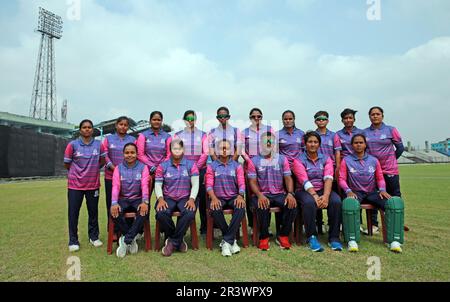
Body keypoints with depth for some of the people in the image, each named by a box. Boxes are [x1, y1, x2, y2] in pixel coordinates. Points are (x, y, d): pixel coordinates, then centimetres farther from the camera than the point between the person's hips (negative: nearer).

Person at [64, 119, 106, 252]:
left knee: (93, 211, 11)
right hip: (75, 184, -1)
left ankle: (94, 237, 27)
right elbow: (67, 164, 2)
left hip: (93, 184, 2)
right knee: (73, 213, 4)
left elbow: (103, 161, 11)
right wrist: (79, 171, 7)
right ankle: (73, 241, 18)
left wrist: (93, 169, 5)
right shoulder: (73, 144, -5)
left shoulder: (98, 144, 0)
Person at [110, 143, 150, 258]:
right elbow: (115, 186, -7)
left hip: (137, 199, -1)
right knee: (114, 212, -30)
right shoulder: (118, 168, 6)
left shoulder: (143, 167, 1)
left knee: (144, 211, -33)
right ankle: (132, 239, -10)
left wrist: (145, 202, -30)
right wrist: (114, 203, -24)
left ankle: (126, 240, -19)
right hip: (123, 199, 1)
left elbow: (145, 186, -11)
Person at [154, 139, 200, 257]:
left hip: (185, 198, -1)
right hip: (167, 198, 1)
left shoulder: (191, 165, 5)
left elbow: (195, 184, -2)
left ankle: (172, 242, -11)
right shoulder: (163, 166, 7)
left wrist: (192, 199, -18)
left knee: (190, 213, -33)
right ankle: (179, 240, -3)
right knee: (161, 213, -31)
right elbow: (157, 185, 2)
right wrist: (160, 199, -17)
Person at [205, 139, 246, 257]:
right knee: (215, 209, -34)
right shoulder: (211, 166, 9)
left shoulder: (237, 166, 11)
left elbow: (241, 184, 2)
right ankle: (232, 239, -15)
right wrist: (214, 198, -20)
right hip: (218, 197, 0)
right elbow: (209, 185, -1)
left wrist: (240, 196, -20)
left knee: (241, 207, -32)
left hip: (233, 196, 1)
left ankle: (227, 241, -25)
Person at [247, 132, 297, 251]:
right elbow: (252, 181, -2)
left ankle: (283, 236, -7)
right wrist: (259, 195, -21)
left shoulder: (282, 159, 11)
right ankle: (264, 237, -11)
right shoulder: (254, 161, 5)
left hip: (279, 194, 2)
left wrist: (290, 193, -16)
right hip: (262, 194, -2)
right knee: (262, 207, -34)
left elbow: (288, 178, 3)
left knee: (292, 204, -26)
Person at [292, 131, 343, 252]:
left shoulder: (326, 158, 10)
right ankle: (311, 237, -20)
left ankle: (333, 237, -14)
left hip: (323, 190, 3)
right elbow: (304, 181, -14)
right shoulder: (299, 160, 1)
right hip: (305, 191, -3)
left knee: (336, 201, -27)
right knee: (309, 202, -35)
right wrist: (315, 196, -27)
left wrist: (326, 195, -25)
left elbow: (328, 178, -7)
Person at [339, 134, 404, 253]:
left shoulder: (373, 160, 11)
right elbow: (341, 179, 0)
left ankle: (393, 240, -19)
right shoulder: (346, 160, 4)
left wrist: (382, 189, -6)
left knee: (394, 202, -25)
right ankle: (352, 240, -30)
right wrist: (348, 191, -16)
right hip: (355, 193, -3)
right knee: (349, 203, -39)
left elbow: (380, 178, 13)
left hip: (372, 193, 3)